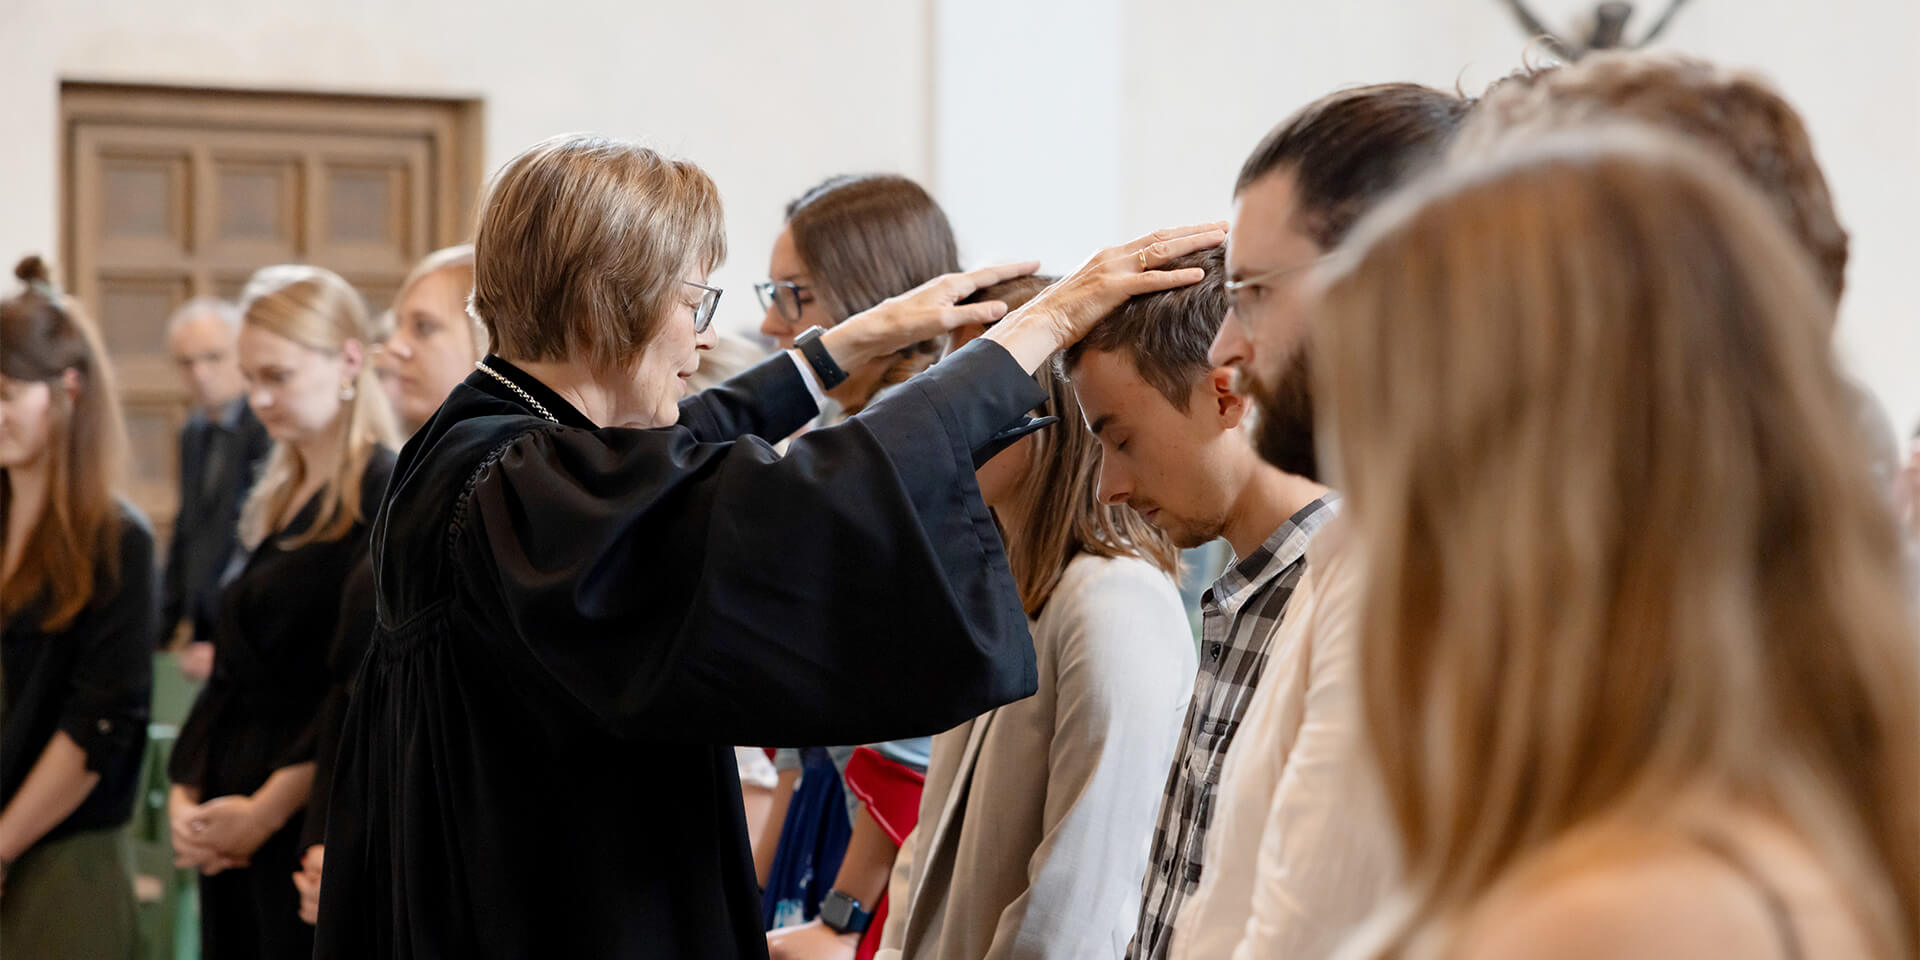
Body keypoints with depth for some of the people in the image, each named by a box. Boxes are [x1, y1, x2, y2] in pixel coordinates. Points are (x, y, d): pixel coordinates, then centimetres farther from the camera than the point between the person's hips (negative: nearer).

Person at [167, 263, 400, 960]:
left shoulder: (386, 495, -12)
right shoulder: (273, 503, 15)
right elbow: (230, 673, 16)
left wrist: (267, 808, -15)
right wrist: (185, 794, 4)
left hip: (313, 824, -8)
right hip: (228, 827, 8)